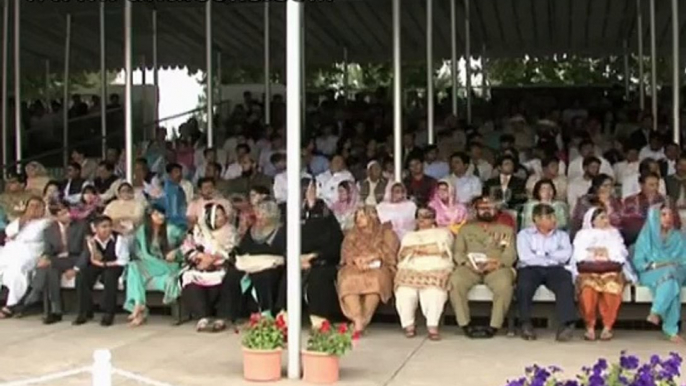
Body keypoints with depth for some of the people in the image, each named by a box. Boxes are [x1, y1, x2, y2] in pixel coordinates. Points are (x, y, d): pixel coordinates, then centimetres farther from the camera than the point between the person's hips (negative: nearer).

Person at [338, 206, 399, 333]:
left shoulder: (386, 234, 17)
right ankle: (358, 320, -46)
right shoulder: (352, 235, 26)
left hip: (378, 268, -2)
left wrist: (368, 258, -10)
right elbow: (347, 251, 10)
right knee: (348, 281, -34)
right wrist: (357, 260, -11)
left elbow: (388, 252, 1)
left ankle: (365, 320, -42)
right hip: (355, 267, 2)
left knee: (375, 280, -38)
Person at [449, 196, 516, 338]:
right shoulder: (466, 229, 24)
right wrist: (466, 262, -11)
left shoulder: (506, 230, 22)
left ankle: (494, 326, -26)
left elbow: (511, 254, 8)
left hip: (497, 268, -1)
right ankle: (465, 324, -23)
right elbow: (457, 252, 11)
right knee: (455, 282, -32)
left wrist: (497, 263, -14)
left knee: (504, 284, -36)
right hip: (470, 267, 1)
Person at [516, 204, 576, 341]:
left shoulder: (562, 235, 21)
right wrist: (552, 259, 0)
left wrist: (544, 255, 0)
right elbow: (526, 256, -4)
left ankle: (566, 324, -40)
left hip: (555, 269, 1)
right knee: (524, 285, -35)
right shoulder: (524, 234, 14)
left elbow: (565, 255, 2)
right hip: (531, 268, -1)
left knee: (566, 285, -33)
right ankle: (526, 324, -21)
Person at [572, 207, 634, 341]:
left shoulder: (614, 233, 24)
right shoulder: (583, 234, 21)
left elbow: (619, 255, 12)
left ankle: (608, 326, -27)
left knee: (612, 285, -36)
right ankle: (590, 327, -27)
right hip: (589, 272, 0)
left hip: (611, 271, 1)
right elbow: (580, 257, 8)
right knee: (588, 287, -37)